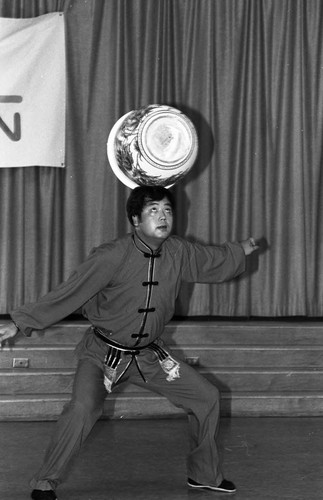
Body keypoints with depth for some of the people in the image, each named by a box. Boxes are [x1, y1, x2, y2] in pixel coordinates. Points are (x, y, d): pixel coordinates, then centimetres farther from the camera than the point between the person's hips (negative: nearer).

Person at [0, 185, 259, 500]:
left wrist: (241, 250, 20)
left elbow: (211, 260, 18)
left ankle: (204, 475, 26)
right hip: (104, 353, -6)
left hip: (149, 354, 6)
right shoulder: (111, 257, -24)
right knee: (83, 407, -29)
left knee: (207, 397, 7)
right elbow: (68, 293, -21)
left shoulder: (178, 252, -7)